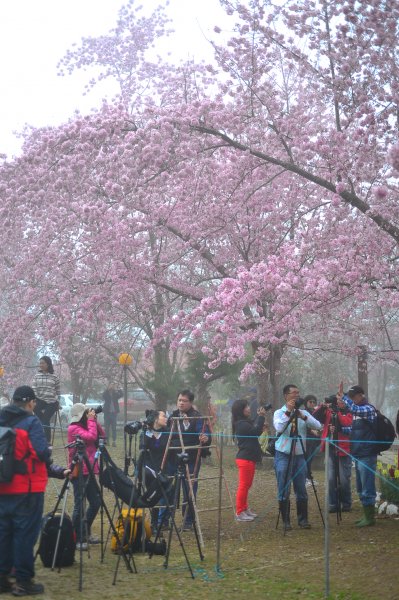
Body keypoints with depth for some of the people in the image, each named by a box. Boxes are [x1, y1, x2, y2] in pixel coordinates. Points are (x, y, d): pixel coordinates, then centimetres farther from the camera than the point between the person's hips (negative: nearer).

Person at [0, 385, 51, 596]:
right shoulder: (30, 422, -12)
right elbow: (42, 452, -19)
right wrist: (46, 452, 0)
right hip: (27, 488, -6)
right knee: (25, 533, 0)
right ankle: (23, 581, 3)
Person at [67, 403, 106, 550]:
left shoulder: (84, 426, 15)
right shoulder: (74, 428, -11)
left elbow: (102, 436, 13)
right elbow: (92, 436, -23)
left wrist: (95, 421, 5)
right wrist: (91, 420, -12)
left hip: (88, 471, 9)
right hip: (79, 472, -9)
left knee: (96, 502, 14)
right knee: (79, 505, -6)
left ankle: (85, 532, 27)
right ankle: (78, 539, 0)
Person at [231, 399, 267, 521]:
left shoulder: (246, 422, 14)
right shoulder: (241, 424, -17)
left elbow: (255, 429, 13)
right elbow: (256, 431, -24)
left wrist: (260, 417, 2)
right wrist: (261, 416, -18)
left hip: (249, 457, 10)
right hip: (245, 458, -10)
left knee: (247, 485, 16)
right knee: (243, 485, -6)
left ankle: (244, 509, 24)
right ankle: (239, 513, -1)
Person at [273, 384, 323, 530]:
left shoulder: (303, 412, 7)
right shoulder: (279, 413, -1)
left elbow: (318, 426, -7)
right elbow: (279, 428, -21)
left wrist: (304, 417, -20)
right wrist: (288, 412, -23)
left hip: (299, 455, 3)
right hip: (283, 456, -3)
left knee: (301, 490, 6)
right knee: (284, 491, 0)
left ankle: (303, 519, 15)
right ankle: (285, 521, 8)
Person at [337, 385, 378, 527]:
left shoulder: (369, 409, -10)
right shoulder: (357, 411, 15)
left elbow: (354, 409, -31)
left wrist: (343, 397, -26)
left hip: (367, 456, -9)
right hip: (358, 455, 9)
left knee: (367, 488, -5)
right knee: (361, 488, 13)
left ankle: (370, 517, 1)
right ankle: (367, 515, 21)